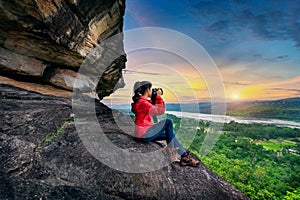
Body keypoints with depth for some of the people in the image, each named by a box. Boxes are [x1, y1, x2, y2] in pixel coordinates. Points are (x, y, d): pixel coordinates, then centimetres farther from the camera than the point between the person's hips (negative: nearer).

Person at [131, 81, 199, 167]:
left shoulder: (143, 101, 13)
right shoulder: (142, 102, -19)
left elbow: (155, 109, 21)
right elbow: (160, 111, -22)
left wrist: (155, 98, 11)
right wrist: (158, 97, -13)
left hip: (145, 133, 10)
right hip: (144, 134, -10)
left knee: (170, 135, 9)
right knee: (168, 122, -14)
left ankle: (184, 156, 11)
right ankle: (170, 150, -3)